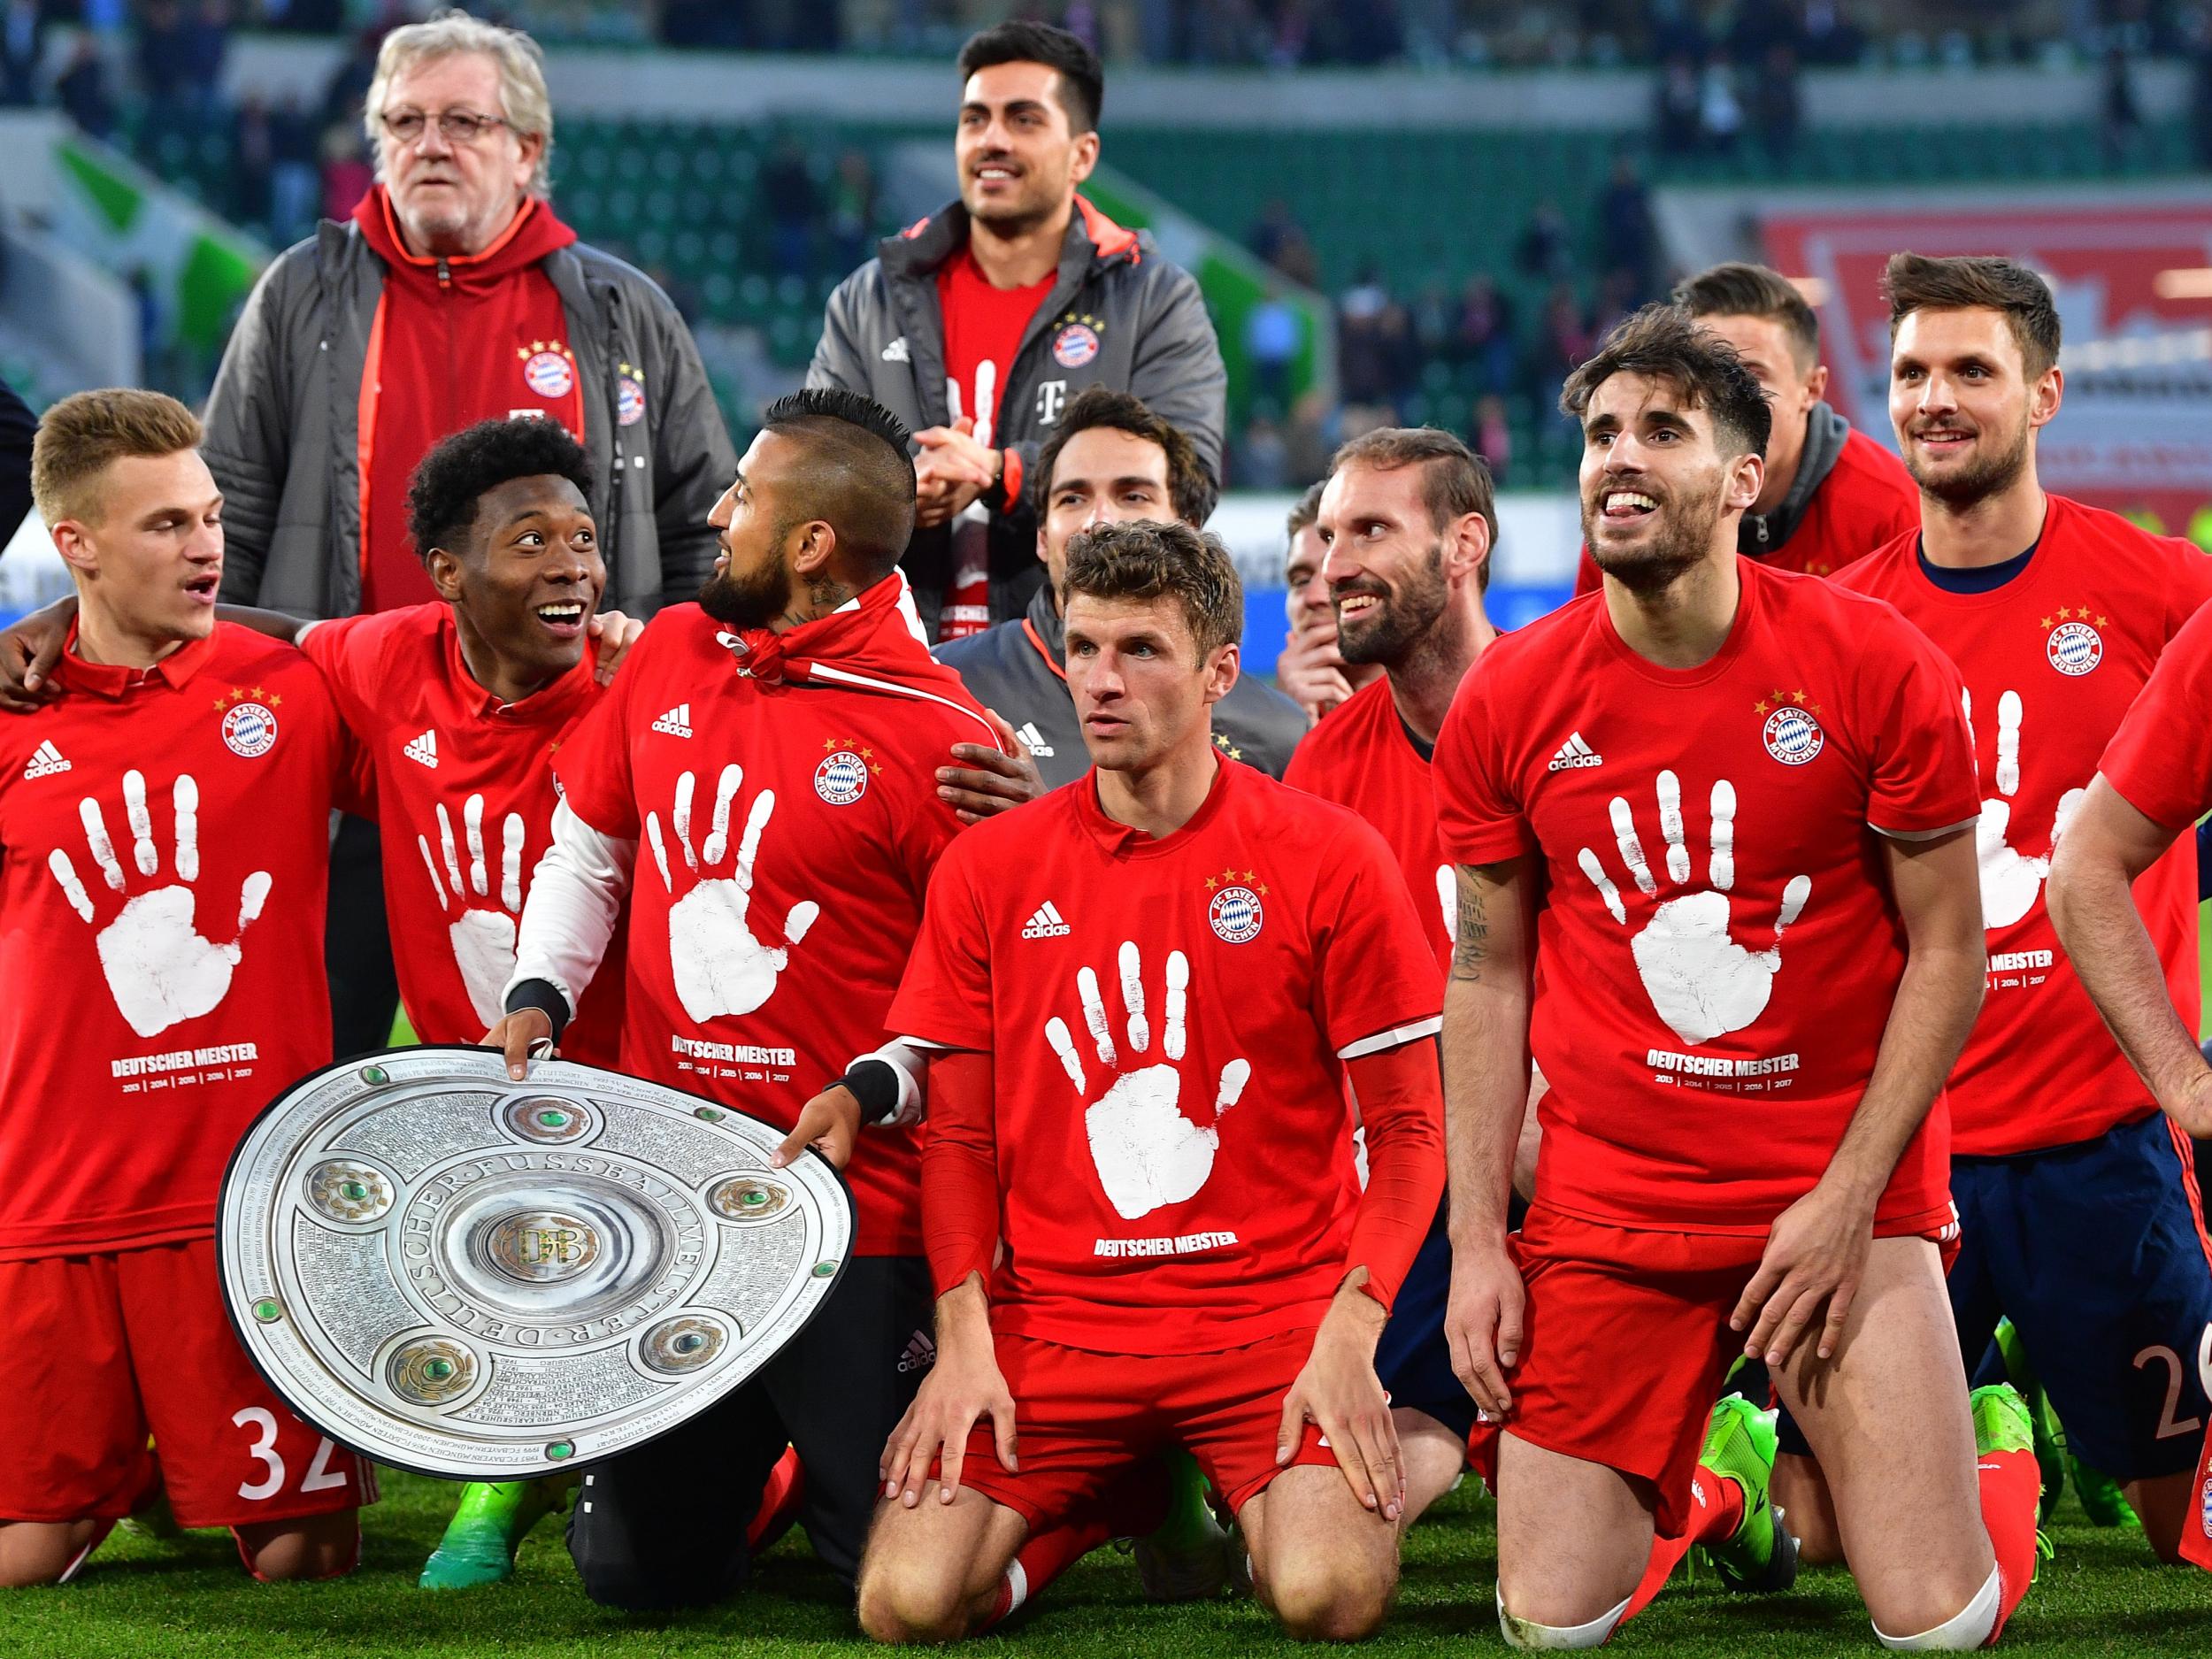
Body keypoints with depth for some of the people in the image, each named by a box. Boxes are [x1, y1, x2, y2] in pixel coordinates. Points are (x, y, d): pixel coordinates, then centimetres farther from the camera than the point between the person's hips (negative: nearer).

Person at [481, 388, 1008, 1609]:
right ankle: (752, 1462, 40)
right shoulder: (670, 655, 6)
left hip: (856, 1215, -5)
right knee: (637, 1569, 8)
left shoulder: (937, 737, -14)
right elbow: (586, 851, 20)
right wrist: (538, 994, 4)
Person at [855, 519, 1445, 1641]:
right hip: (1050, 1325, 2)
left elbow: (1407, 1129, 0)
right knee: (906, 1601, -19)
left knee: (1328, 1596, -28)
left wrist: (1348, 1338, -13)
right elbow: (957, 1136, 8)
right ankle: (1095, 1504, 15)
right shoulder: (989, 870, 5)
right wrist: (964, 1342, -6)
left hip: (1274, 1314, -2)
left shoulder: (1327, 860, -2)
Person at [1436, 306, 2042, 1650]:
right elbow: (1489, 977, 8)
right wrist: (1478, 1239, 1)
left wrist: (1847, 1197, -10)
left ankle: (1994, 1450, 27)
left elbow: (1948, 955, -3)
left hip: (1842, 1192, -2)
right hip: (1607, 1203, 2)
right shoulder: (1508, 704, -1)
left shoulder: (1874, 668, -8)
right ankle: (1709, 1479, 30)